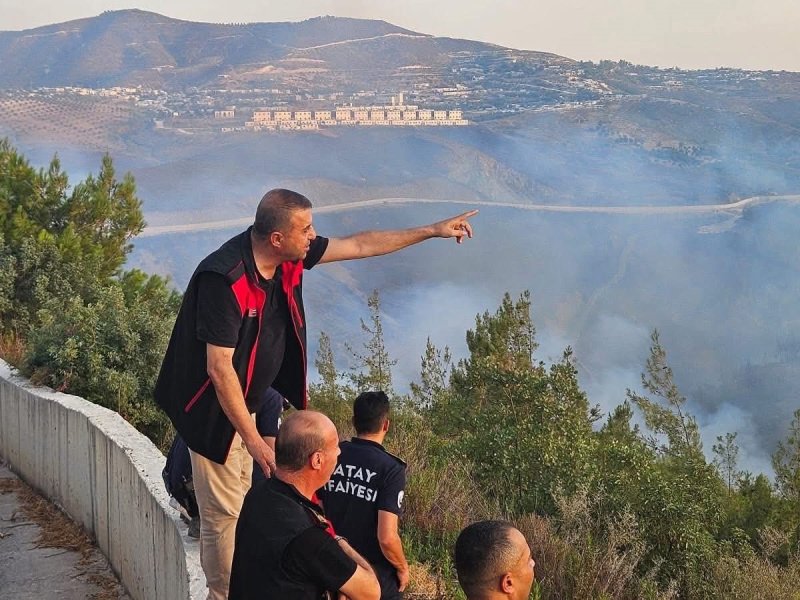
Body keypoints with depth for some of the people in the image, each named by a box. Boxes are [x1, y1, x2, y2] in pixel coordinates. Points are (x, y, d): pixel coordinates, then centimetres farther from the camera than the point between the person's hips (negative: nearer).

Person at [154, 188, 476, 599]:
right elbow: (219, 367, -31)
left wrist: (433, 231, 8)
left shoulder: (290, 257, -7)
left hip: (246, 400, 8)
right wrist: (254, 440, -30)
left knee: (239, 503, 16)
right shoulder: (225, 278, -31)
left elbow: (360, 245, 5)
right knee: (224, 513, 1)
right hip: (213, 407, -8)